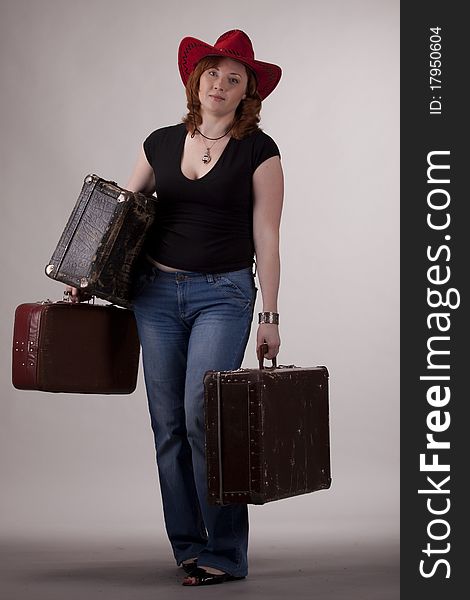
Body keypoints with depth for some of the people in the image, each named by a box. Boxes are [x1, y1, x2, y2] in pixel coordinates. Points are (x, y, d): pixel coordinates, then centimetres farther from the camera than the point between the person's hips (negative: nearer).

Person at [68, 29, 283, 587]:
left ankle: (225, 552, -6)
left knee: (201, 414, -15)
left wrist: (269, 316, -6)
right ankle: (189, 545, 14)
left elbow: (266, 237, -3)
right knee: (168, 422, 4)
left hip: (224, 294, -4)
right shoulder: (161, 144, 9)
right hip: (156, 291, 4)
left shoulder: (258, 151, -2)